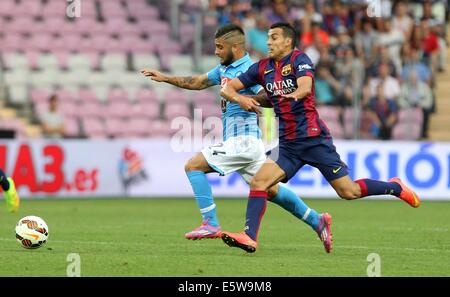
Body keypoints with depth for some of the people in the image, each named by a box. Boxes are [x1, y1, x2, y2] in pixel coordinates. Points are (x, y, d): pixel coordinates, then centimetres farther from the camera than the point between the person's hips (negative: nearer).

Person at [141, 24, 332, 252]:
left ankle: (210, 223, -12)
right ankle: (316, 221, 17)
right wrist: (164, 78, 27)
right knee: (270, 190, 13)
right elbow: (197, 82, 28)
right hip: (242, 141, 9)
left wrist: (240, 96, -33)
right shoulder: (225, 68, 16)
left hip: (242, 140, -9)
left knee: (193, 166, -10)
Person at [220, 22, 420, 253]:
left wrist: (294, 95, -50)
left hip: (313, 137, -5)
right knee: (258, 182, -14)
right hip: (287, 144, 5)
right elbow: (227, 88, 7)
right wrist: (239, 98, -16)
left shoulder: (299, 59, -7)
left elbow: (306, 86, -26)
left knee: (348, 191, -2)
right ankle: (250, 238, -15)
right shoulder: (262, 68, 9)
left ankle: (395, 187, 21)